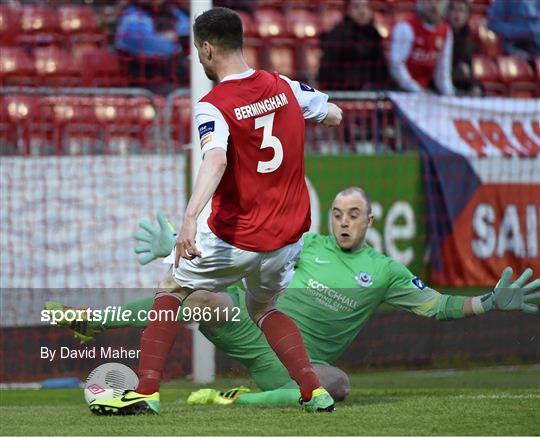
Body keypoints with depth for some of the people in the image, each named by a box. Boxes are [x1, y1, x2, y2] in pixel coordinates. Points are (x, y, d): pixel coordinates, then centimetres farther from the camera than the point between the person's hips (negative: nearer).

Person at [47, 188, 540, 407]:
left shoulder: (383, 271, 12)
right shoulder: (309, 245, 14)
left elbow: (435, 304, 11)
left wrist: (487, 303, -5)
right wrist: (178, 247, 8)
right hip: (252, 323, 0)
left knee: (337, 384, -35)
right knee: (203, 298, -31)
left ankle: (240, 400, -25)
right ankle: (93, 323, -23)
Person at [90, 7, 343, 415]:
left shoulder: (212, 107, -15)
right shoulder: (284, 87, 1)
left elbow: (216, 158, -34)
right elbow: (335, 116, 18)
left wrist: (190, 217, -45)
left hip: (234, 240, -5)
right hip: (287, 237, 5)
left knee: (171, 289, 17)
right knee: (263, 308, 28)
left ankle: (147, 391, 9)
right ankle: (314, 390, 10)